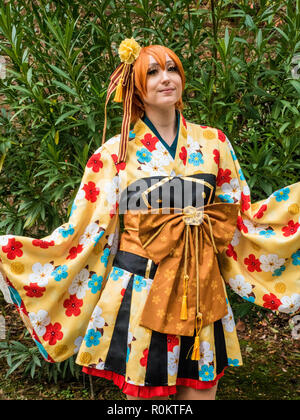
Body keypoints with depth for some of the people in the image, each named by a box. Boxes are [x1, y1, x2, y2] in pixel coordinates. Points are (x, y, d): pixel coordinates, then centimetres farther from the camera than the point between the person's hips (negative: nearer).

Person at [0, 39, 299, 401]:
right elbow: (85, 233, -2)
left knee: (201, 390, 10)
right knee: (146, 391, 9)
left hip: (201, 294, 2)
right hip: (138, 292, -2)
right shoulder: (115, 153, -3)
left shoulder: (213, 143, 4)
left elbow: (241, 219, 9)